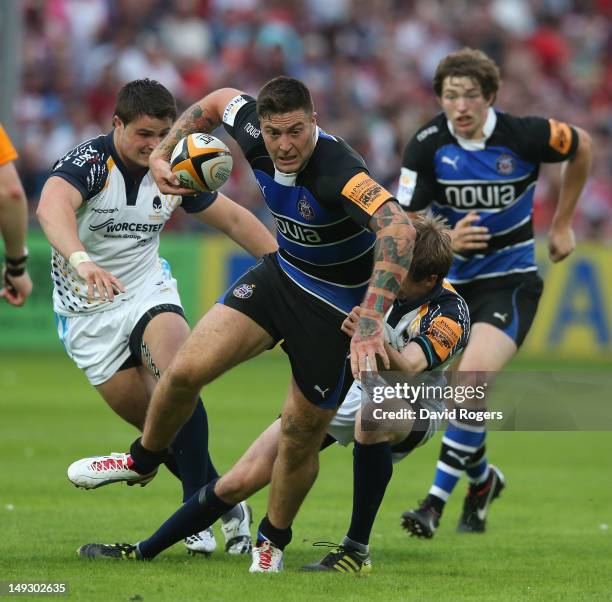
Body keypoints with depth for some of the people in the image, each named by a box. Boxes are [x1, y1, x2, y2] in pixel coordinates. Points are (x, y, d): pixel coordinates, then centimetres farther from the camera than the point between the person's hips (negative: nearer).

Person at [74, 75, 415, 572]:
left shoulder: (339, 172, -37)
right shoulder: (256, 138, -16)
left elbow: (398, 227, -53)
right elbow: (220, 100, 8)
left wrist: (371, 322, -62)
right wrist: (163, 153, 1)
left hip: (339, 304, -5)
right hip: (280, 275, 5)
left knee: (301, 435, 5)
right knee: (187, 369, -10)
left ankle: (273, 540, 32)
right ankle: (144, 459, 19)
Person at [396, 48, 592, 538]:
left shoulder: (524, 135, -15)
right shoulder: (427, 147, -11)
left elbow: (582, 147, 6)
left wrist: (562, 223, 11)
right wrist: (446, 241, -30)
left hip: (511, 280, -3)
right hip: (453, 282, 3)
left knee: (474, 374, -26)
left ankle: (437, 500, -21)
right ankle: (481, 478, 37)